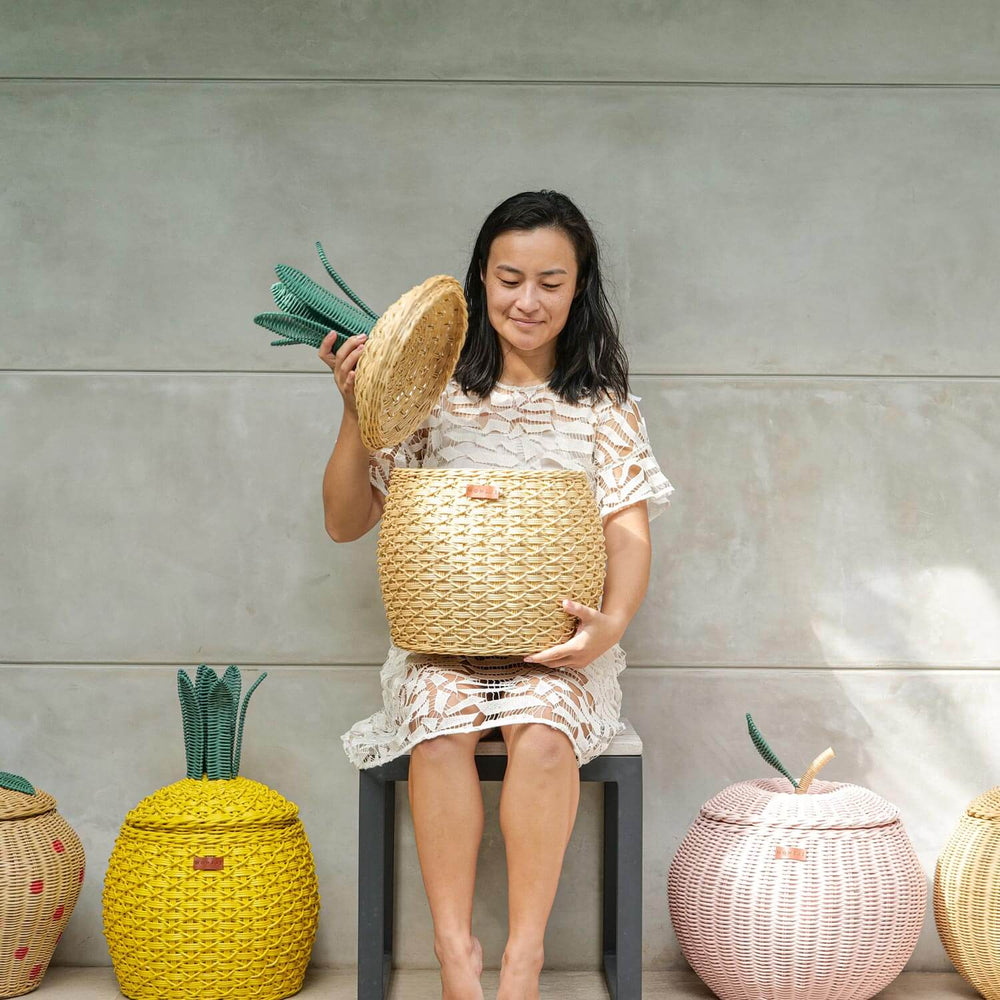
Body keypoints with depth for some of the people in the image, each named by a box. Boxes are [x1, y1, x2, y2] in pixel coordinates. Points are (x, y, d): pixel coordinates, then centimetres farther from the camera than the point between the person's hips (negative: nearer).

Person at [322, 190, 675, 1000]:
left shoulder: (601, 404, 8)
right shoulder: (437, 392, 7)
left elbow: (630, 533, -3)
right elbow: (346, 522, 9)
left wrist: (613, 621, -24)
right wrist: (356, 416, -6)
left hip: (555, 644, 0)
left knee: (542, 729, -33)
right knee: (440, 725, -32)